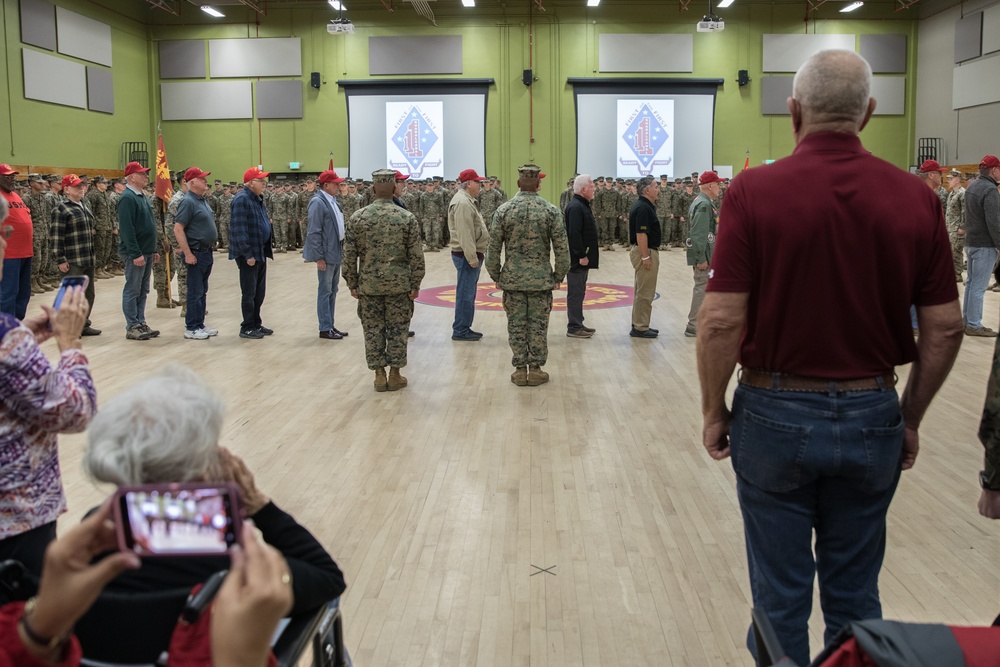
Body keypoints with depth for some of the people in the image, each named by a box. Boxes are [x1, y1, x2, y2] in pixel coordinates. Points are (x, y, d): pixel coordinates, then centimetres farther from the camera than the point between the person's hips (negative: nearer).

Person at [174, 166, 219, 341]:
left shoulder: (203, 201, 13)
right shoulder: (188, 202, -14)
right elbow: (178, 229, -19)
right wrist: (188, 254, -21)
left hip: (207, 252, 9)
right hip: (196, 253, -9)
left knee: (202, 291, 13)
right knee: (195, 292, -3)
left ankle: (200, 324, 21)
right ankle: (191, 328, 3)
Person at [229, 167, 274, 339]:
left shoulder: (257, 199, 13)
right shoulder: (242, 199, -16)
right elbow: (239, 229, -22)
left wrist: (269, 246, 13)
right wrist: (247, 254, -22)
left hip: (261, 252, 9)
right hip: (250, 254, -9)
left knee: (259, 291, 15)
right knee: (249, 292, -1)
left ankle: (256, 324, 25)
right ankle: (247, 328, 8)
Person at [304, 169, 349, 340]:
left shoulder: (332, 200, 10)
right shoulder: (318, 202, -16)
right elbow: (314, 232, -18)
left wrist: (341, 249, 15)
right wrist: (319, 257, -20)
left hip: (336, 253, 9)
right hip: (326, 254, -9)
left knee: (333, 291, 14)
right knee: (325, 291, -1)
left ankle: (330, 325, 22)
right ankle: (325, 329, 6)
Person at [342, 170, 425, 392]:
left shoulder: (358, 217, -4)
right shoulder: (407, 218, -6)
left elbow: (349, 255, -2)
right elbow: (416, 257, -6)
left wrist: (352, 284, 7)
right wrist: (415, 285, 2)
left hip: (369, 285, 1)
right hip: (399, 284, -1)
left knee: (373, 330, 9)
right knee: (397, 330, 8)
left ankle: (379, 375, 13)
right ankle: (395, 375, 14)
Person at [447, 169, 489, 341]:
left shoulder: (467, 200, 17)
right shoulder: (463, 203, -17)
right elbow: (464, 233, -24)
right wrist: (472, 257, -24)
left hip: (471, 255, 11)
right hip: (467, 256, -11)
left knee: (468, 294, 15)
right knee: (466, 294, -6)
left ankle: (464, 328, 22)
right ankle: (460, 331, -1)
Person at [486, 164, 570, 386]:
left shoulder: (504, 210, -5)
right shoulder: (551, 211, -6)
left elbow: (493, 248, -2)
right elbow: (562, 249, -5)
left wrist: (496, 276, 9)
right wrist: (559, 275, 7)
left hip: (512, 279, 1)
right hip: (541, 279, 0)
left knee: (516, 325, 7)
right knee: (538, 325, 7)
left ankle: (520, 370, 12)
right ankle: (535, 369, 11)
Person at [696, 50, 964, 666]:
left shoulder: (754, 191, -12)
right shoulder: (916, 198, -3)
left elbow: (722, 320, -15)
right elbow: (945, 328, 0)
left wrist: (714, 410, -1)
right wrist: (910, 418, 12)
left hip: (776, 413, -2)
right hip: (872, 417, 3)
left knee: (782, 596, 12)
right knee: (855, 594, 18)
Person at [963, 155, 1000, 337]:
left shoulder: (972, 186, 9)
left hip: (970, 242, 9)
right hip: (984, 245, -9)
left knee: (971, 282, 16)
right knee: (978, 287, -4)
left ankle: (966, 319, 23)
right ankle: (974, 325, 0)